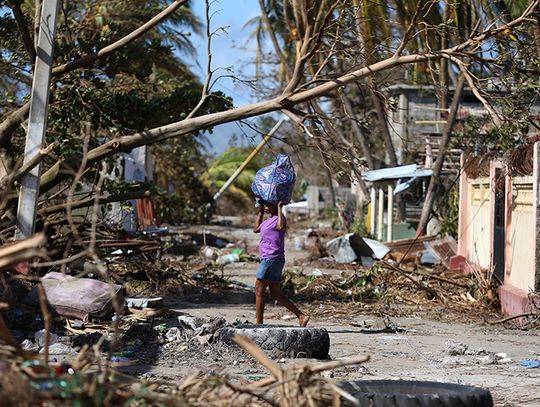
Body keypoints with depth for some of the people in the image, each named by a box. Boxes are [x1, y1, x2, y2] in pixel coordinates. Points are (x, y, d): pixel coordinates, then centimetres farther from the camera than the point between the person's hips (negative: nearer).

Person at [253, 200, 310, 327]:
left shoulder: (278, 219, -12)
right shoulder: (269, 220, 17)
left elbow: (281, 226, -37)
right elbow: (256, 229, 30)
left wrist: (280, 208, -26)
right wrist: (260, 212, 23)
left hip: (272, 259, -10)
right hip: (268, 259, 10)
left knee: (259, 290, -5)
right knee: (276, 294, 10)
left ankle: (259, 324, -1)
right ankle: (302, 316, 9)